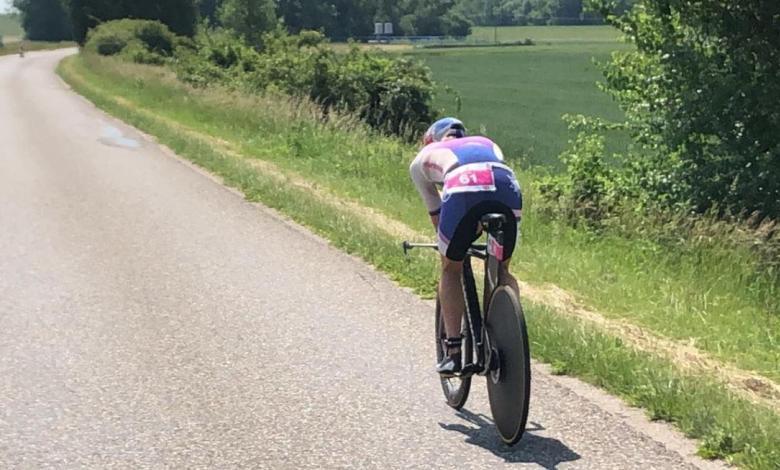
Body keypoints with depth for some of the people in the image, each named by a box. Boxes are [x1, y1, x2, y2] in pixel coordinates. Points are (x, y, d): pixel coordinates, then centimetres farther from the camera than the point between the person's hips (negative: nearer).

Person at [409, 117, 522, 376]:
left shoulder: (424, 156, 35)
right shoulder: (487, 144, 43)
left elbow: (435, 212, 36)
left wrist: (446, 246, 50)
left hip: (462, 191, -2)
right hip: (509, 189, 2)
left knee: (451, 269, 20)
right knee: (501, 270, 24)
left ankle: (453, 351, 11)